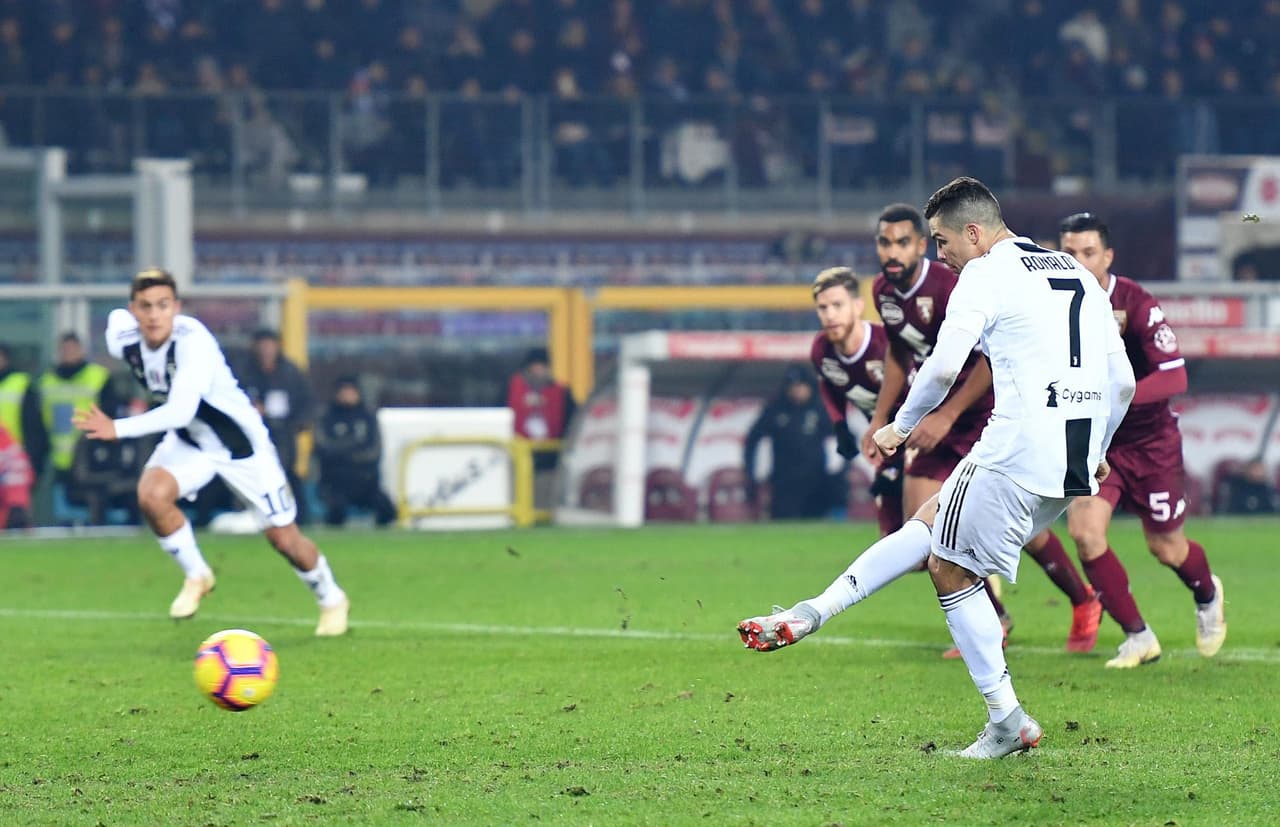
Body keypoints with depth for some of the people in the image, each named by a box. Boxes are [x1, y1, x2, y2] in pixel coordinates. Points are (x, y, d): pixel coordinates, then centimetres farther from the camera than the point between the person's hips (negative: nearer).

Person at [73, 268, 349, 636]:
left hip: (242, 440, -5)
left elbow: (181, 411, -45)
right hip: (188, 441, 5)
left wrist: (118, 429, -51)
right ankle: (196, 575, -1)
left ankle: (331, 599, 31)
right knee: (151, 495, -25)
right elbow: (117, 315, 10)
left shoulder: (193, 341, -35)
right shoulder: (124, 339, -16)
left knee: (283, 536, 2)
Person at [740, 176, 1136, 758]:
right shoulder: (1079, 274, 19)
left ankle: (1008, 722, 7)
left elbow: (945, 365, -14)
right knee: (930, 521, 20)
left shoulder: (987, 273, -4)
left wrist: (901, 426, 3)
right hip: (1076, 464, 8)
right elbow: (1124, 381, 18)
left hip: (1018, 449, -8)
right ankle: (811, 614, 19)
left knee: (950, 569, 8)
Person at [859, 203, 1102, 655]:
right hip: (933, 418, 7)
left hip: (986, 414, -7)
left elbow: (995, 355, -24)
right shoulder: (884, 291, 1)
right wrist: (879, 420, 15)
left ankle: (1084, 604, 23)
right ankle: (993, 622, 13)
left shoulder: (949, 288, -24)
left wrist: (947, 417, -24)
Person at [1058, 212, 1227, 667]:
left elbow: (1175, 377, -27)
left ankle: (1208, 596, 44)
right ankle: (1137, 637, -2)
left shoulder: (1137, 305, -22)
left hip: (1150, 440, -3)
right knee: (1085, 530, -17)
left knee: (1166, 547, 7)